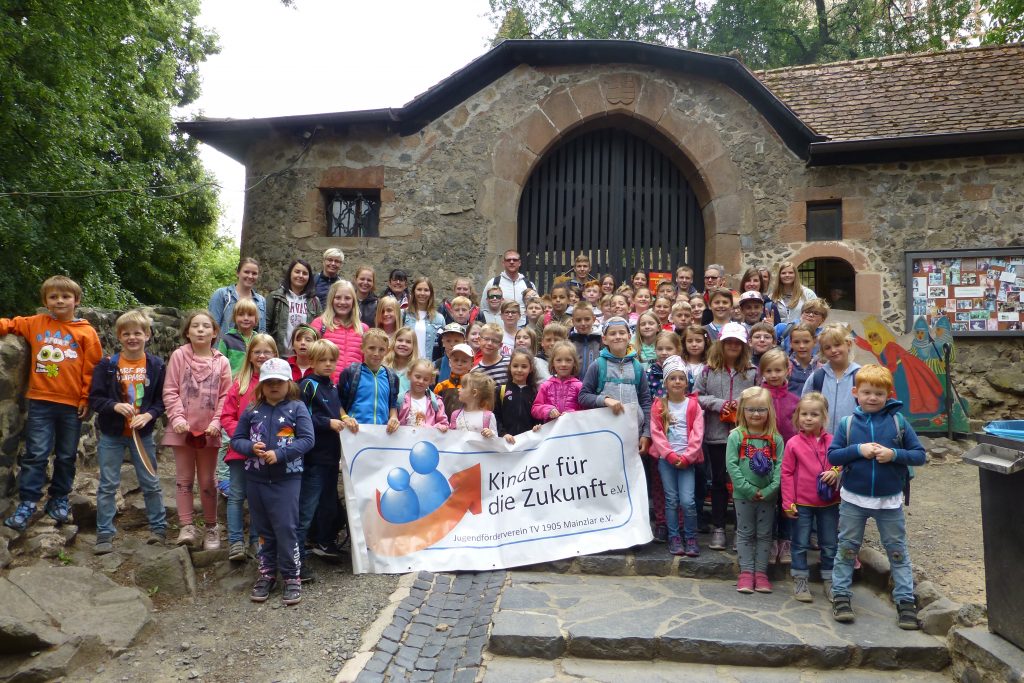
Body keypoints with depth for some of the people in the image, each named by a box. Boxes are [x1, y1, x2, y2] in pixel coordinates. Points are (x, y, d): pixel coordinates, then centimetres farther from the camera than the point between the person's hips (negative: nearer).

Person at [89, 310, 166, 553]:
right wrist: (115, 406, -22)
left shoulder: (156, 365, -2)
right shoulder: (107, 364, -4)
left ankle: (159, 528, 23)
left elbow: (161, 400, 0)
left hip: (142, 433, 0)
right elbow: (95, 398, -5)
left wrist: (148, 415, -17)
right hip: (111, 434, 0)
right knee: (107, 485, 6)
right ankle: (104, 534, 16)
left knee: (151, 483, 9)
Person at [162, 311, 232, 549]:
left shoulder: (221, 362, 0)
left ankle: (211, 527, 20)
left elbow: (226, 396, -1)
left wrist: (217, 422, -11)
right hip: (183, 428, 0)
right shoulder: (178, 356, -2)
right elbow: (170, 391, -4)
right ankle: (186, 526, 14)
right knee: (184, 478, 7)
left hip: (209, 430, 1)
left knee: (207, 480, 10)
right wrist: (177, 418, -14)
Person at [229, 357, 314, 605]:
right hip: (256, 478, 4)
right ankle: (266, 574, 27)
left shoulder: (297, 408, -3)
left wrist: (279, 454, -20)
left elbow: (308, 439, -11)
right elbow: (236, 439, 10)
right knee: (263, 529, 14)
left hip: (287, 478, -4)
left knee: (286, 528, -5)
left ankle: (292, 577, 8)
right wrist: (251, 448, -12)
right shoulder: (252, 410, 7)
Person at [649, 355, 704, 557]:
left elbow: (697, 434, -1)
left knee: (687, 500, -8)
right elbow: (656, 434, -2)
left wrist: (686, 457, -10)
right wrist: (671, 455, -11)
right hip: (666, 459, 1)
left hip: (687, 460, -1)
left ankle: (691, 538, 9)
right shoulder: (658, 406, 4)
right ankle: (674, 537, 14)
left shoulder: (693, 405, 4)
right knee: (671, 499, 3)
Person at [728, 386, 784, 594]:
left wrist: (770, 490, -16)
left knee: (764, 534, 10)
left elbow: (780, 465, -5)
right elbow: (731, 465, -11)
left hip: (768, 496, 2)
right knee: (745, 534, 8)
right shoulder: (736, 436, -7)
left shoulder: (775, 438, -1)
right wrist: (749, 489, -16)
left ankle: (761, 572, 20)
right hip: (743, 495, -2)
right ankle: (746, 572, 16)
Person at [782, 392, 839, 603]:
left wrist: (836, 473, -16)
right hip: (802, 503, -2)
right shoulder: (793, 443, -8)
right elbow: (787, 473, -5)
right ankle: (800, 582, 21)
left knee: (830, 545, 13)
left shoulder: (832, 442, -3)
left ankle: (830, 583, 28)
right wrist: (788, 503, -7)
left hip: (829, 502, 2)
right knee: (800, 544, 9)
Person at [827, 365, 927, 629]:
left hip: (889, 501, 0)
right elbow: (832, 456, -6)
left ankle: (905, 601, 21)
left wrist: (894, 454, -19)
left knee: (898, 551, 11)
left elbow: (920, 455, -2)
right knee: (846, 548, 8)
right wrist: (859, 450, -19)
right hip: (853, 499, 0)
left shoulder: (898, 421, -4)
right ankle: (840, 596, 19)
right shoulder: (847, 423, -4)